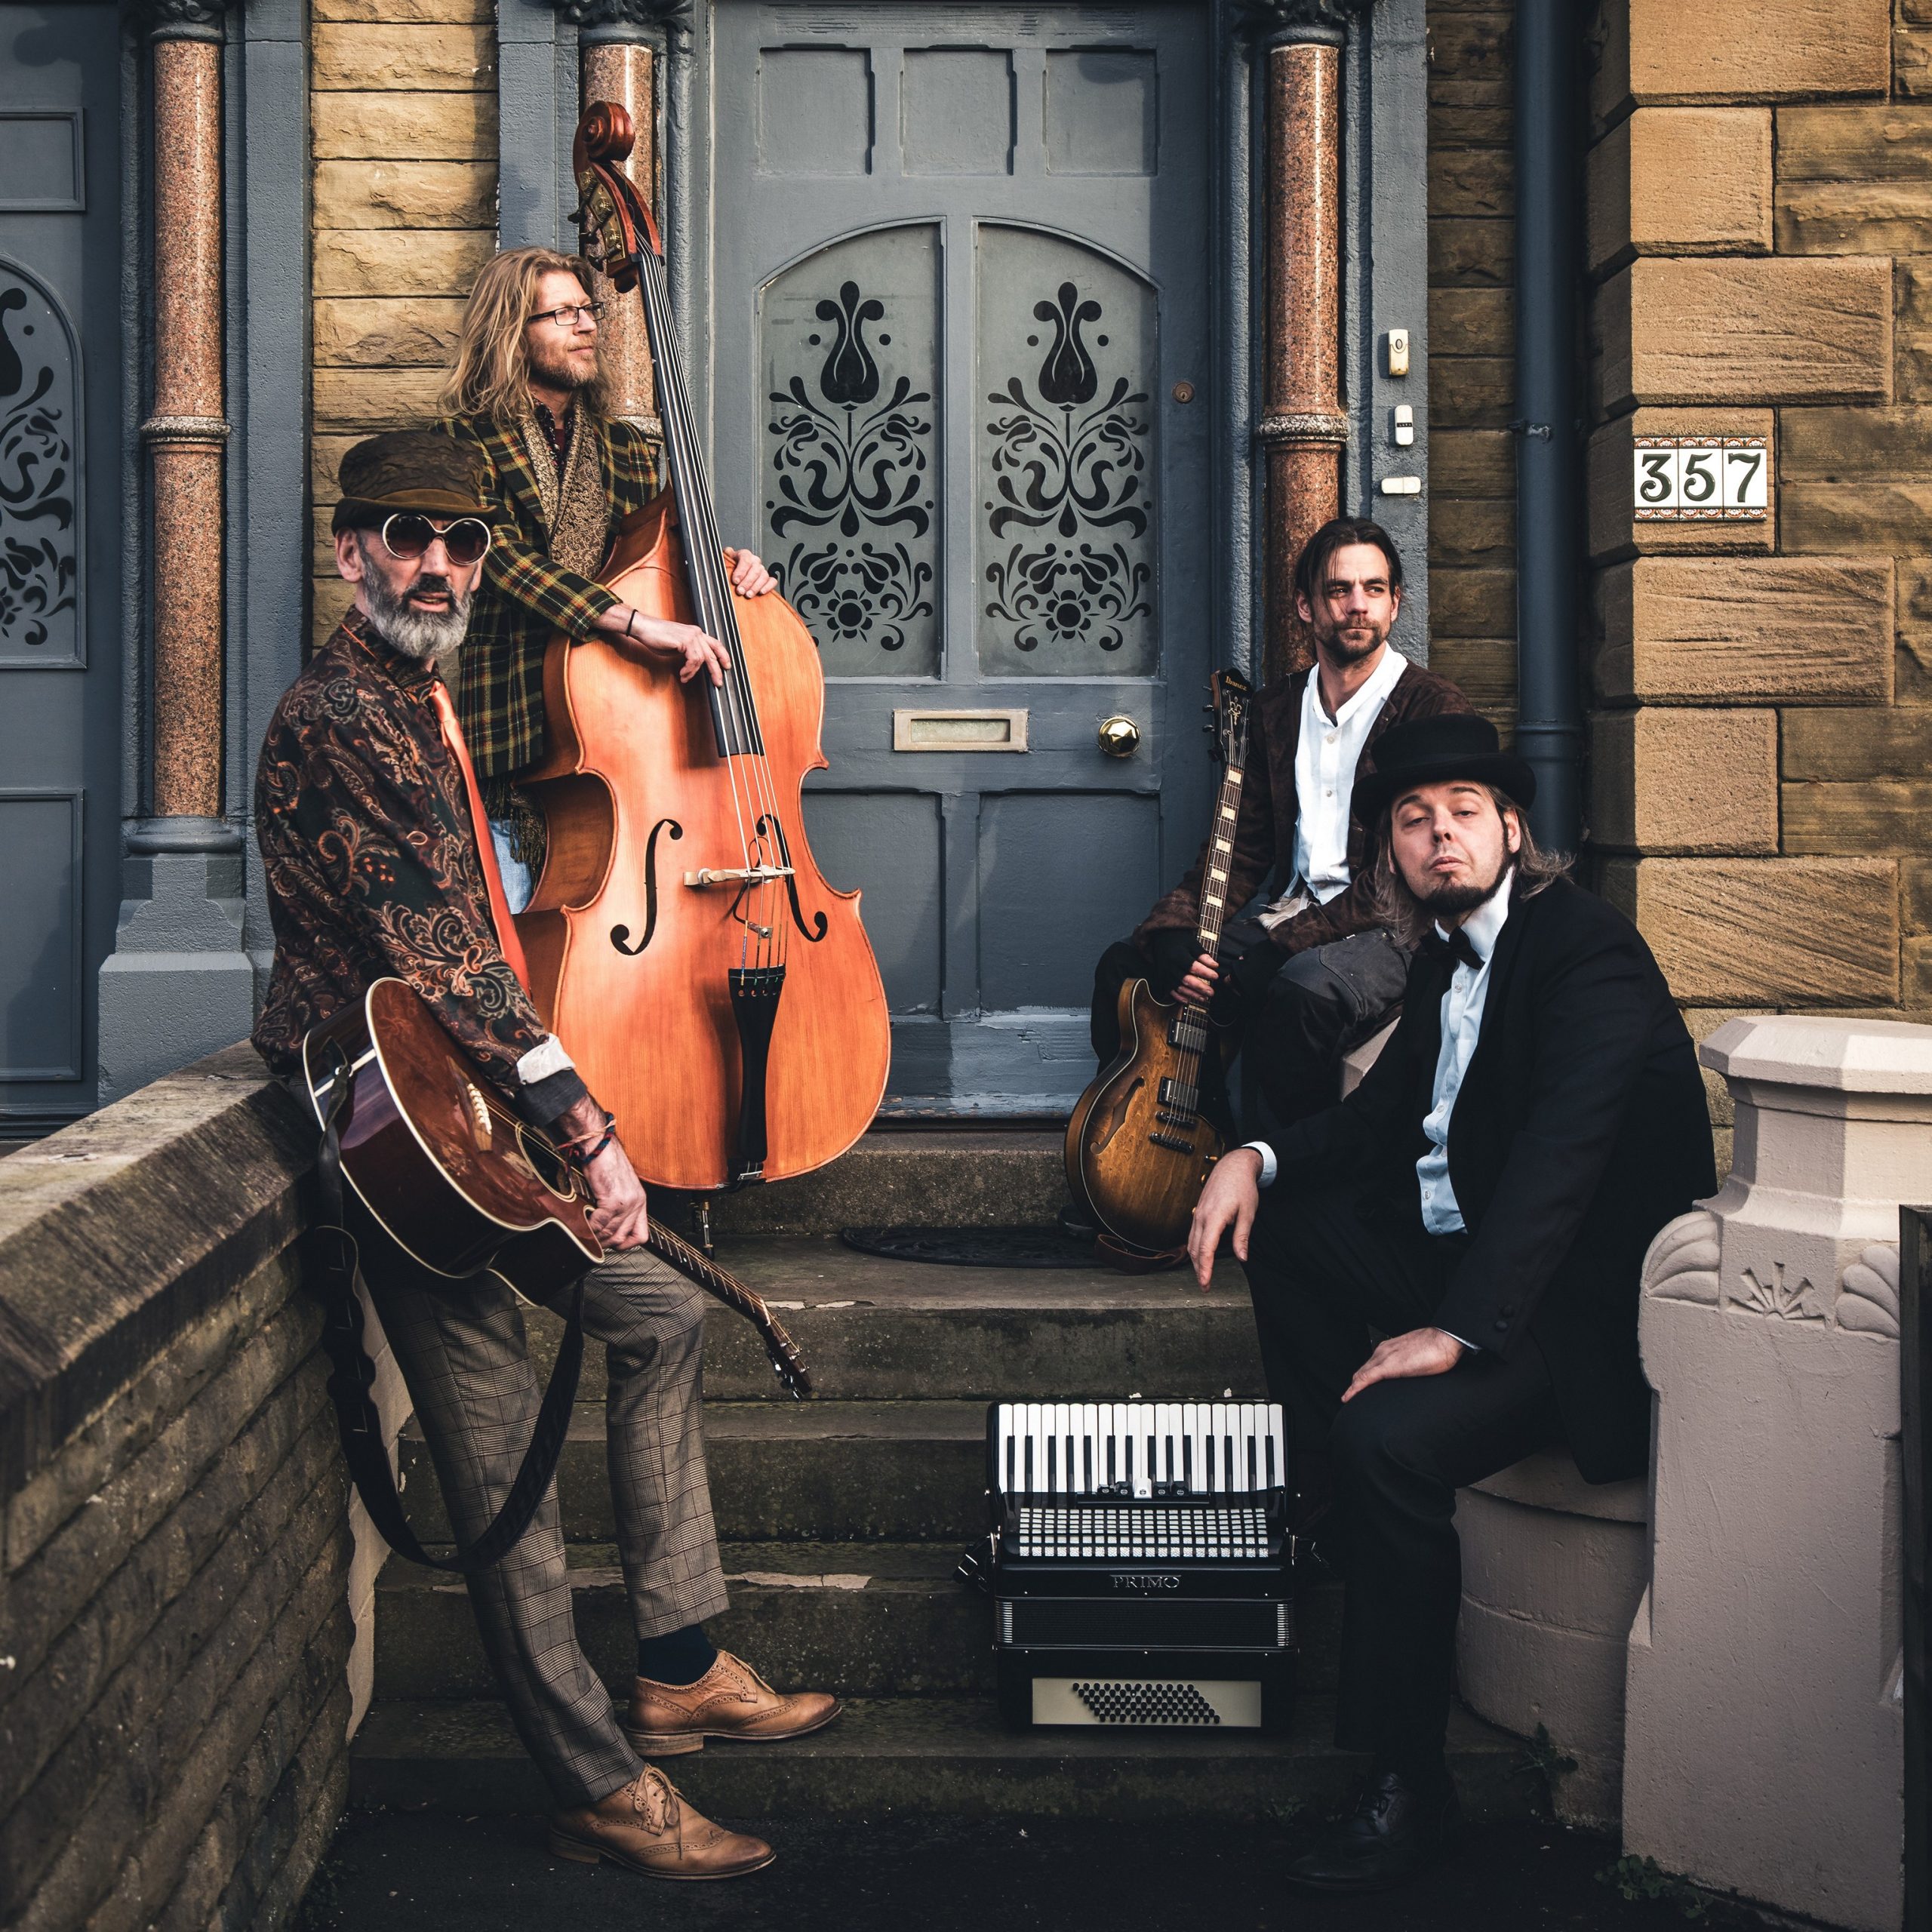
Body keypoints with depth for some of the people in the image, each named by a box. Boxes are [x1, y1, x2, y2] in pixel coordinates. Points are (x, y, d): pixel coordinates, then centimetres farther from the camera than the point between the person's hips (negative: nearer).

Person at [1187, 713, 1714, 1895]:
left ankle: (1410, 1788, -17)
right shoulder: (1448, 952, 13)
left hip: (1577, 1306, -9)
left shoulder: (1590, 952, -16)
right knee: (1286, 1221, 6)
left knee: (1389, 1436, -29)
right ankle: (1328, 1505, 10)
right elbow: (1388, 1113, 19)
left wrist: (1459, 1329, -36)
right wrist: (1262, 1159, -1)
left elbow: (1559, 1153, -29)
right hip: (1463, 1253, 10)